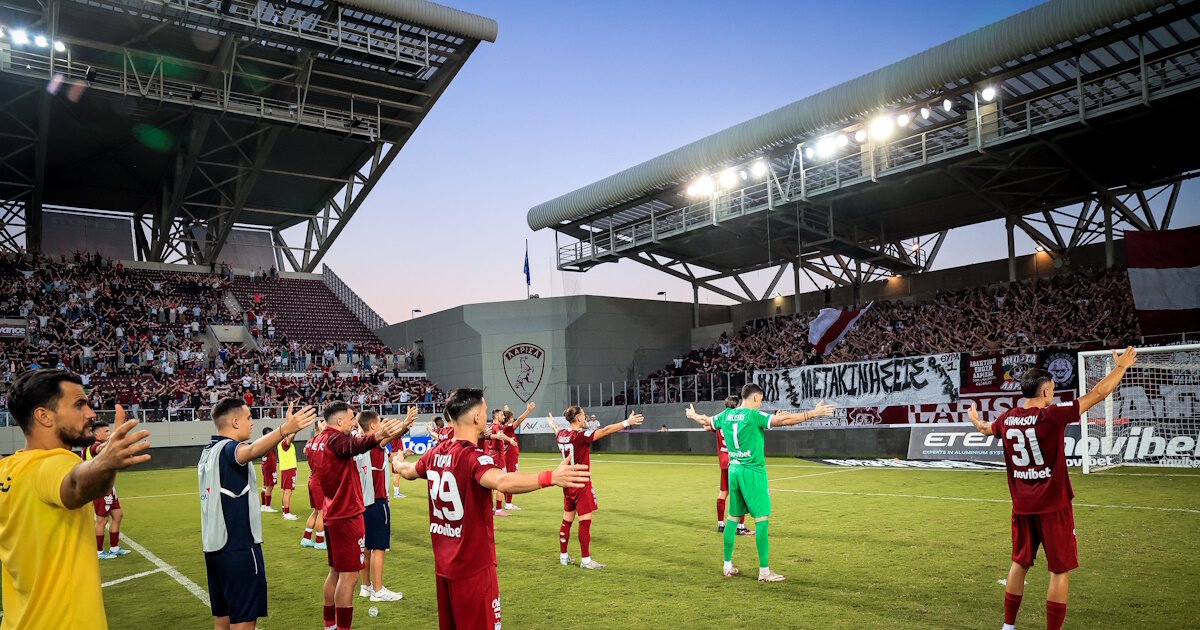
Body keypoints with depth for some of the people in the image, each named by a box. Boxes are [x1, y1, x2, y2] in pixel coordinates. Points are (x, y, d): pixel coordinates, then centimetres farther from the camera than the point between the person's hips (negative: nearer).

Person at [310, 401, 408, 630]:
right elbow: (354, 445, -44)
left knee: (335, 572, 19)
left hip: (332, 513, 10)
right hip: (347, 515, -10)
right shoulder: (335, 440, -20)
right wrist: (377, 436, -64)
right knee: (349, 575, -5)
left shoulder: (319, 439, 8)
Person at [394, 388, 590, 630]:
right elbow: (501, 481, -43)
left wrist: (398, 462, 48)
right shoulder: (473, 457, -21)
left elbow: (408, 472, 24)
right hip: (474, 567, -8)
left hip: (443, 566, 8)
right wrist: (550, 478, -56)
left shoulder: (436, 453, 2)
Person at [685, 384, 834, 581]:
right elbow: (783, 420, -20)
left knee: (732, 518, 14)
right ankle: (764, 571, 0)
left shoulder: (726, 415, 7)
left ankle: (727, 566, 22)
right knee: (761, 519, -2)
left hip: (733, 470, 8)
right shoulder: (754, 415, -13)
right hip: (752, 472, -7)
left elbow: (706, 420, 25)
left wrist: (693, 415, 47)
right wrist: (813, 413, -19)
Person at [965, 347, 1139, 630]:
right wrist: (1120, 366, 4)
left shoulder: (1007, 419, 0)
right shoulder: (1052, 415, -16)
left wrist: (975, 419, 47)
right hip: (1053, 506, -6)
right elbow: (1097, 394, -10)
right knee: (1061, 571, 6)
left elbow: (986, 429, 24)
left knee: (1019, 564, 18)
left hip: (1022, 507, 6)